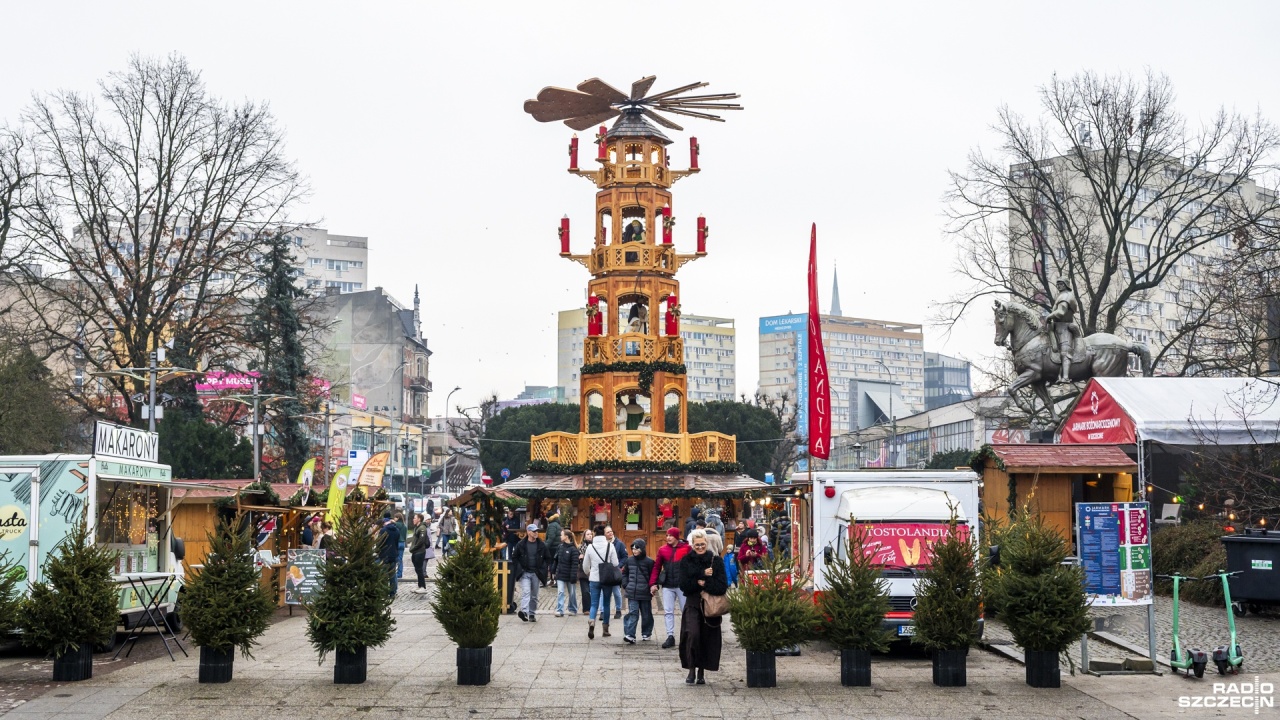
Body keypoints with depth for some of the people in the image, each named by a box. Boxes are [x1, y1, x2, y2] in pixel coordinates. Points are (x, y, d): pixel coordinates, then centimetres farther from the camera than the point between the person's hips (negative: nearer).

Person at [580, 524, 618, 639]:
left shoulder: (590, 547, -2)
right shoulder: (610, 546, -6)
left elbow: (585, 566, 6)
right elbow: (615, 563, -6)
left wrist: (589, 574, 26)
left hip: (594, 579, 0)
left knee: (594, 604, 5)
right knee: (606, 603, 12)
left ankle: (591, 622, -20)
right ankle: (605, 628, 15)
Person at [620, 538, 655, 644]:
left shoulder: (649, 562, -6)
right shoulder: (629, 560, 6)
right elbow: (624, 573, 19)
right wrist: (625, 585, 8)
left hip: (645, 594, -2)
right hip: (632, 593, 2)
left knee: (646, 615, 11)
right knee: (633, 613, -6)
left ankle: (646, 634, 26)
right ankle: (630, 635, -13)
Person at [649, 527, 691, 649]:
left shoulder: (687, 548, -3)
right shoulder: (662, 550, 6)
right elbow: (656, 567, 7)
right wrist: (653, 583, -1)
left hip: (682, 585, -3)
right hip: (667, 586, 3)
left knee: (686, 611, 5)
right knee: (668, 611, 3)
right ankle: (670, 637, 8)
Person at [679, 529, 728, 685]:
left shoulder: (716, 561, 3)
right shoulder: (686, 561, 3)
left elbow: (722, 586, -5)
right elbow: (684, 585, -7)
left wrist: (704, 584, -15)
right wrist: (703, 575, -14)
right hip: (693, 605, -1)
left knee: (707, 639, 4)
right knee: (693, 634, -20)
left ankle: (701, 672, 20)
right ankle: (691, 670, -8)